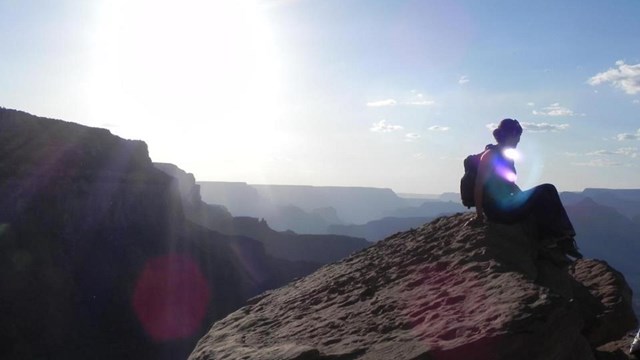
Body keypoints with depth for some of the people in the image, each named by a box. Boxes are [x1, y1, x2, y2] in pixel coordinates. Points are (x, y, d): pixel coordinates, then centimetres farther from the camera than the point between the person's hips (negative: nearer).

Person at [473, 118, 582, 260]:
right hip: (497, 210, -9)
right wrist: (479, 214, -15)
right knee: (543, 192, -17)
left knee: (548, 190, -4)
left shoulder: (506, 156, 16)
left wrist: (527, 198, 16)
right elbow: (479, 185, -16)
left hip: (507, 205, 9)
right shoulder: (490, 155, -11)